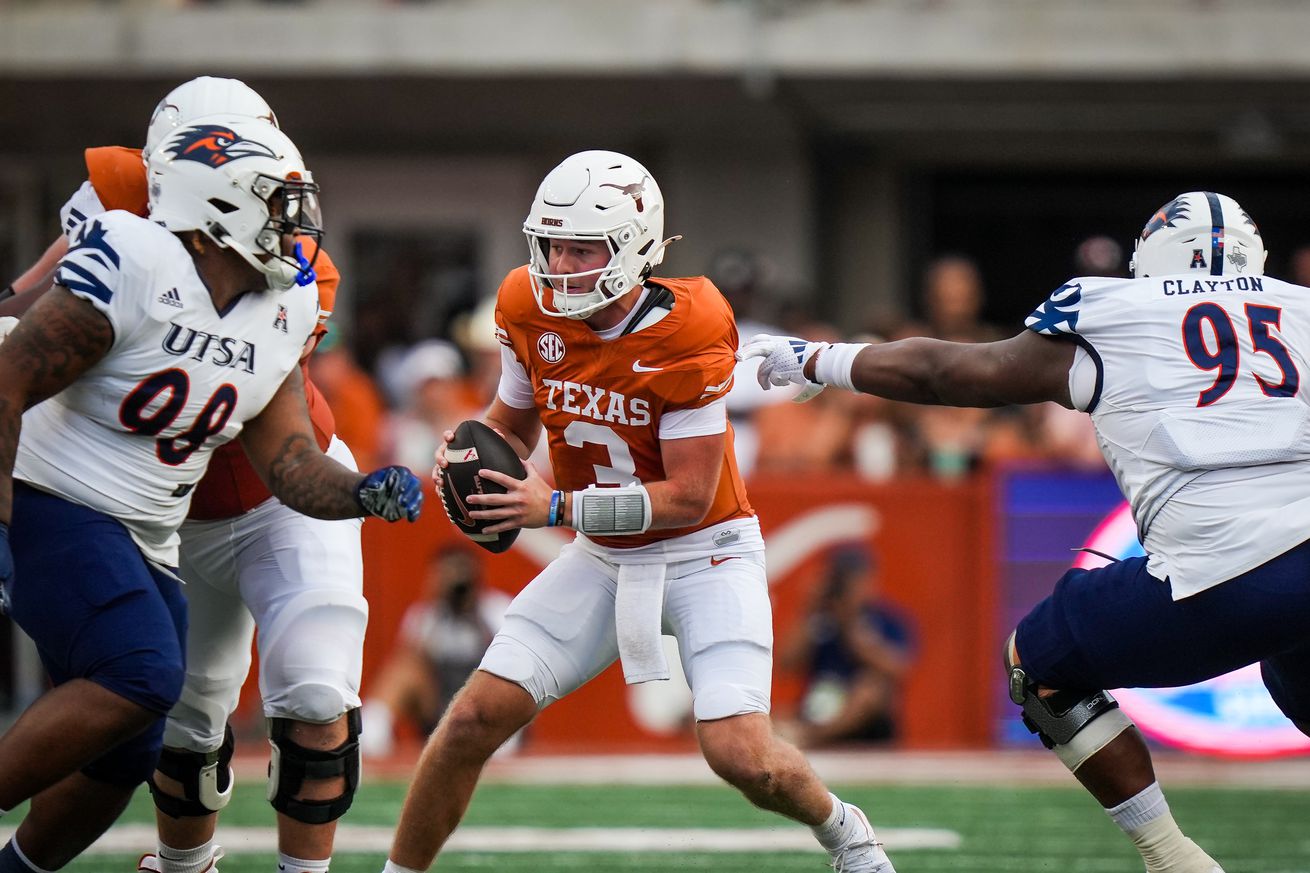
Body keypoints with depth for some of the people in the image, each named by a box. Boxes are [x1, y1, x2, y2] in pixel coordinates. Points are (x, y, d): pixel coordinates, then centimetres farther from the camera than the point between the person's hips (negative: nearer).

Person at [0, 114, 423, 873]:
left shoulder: (281, 313, 5)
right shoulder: (135, 268, -19)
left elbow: (291, 463, 6)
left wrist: (364, 494, -15)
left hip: (147, 546, 8)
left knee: (123, 761, 6)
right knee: (139, 680, -27)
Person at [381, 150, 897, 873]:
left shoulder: (687, 336, -24)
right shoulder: (530, 311, -7)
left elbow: (689, 498, -23)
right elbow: (513, 423, 11)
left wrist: (556, 507, -30)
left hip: (704, 551, -5)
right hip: (603, 560, 5)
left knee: (740, 756, -17)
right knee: (473, 722, -7)